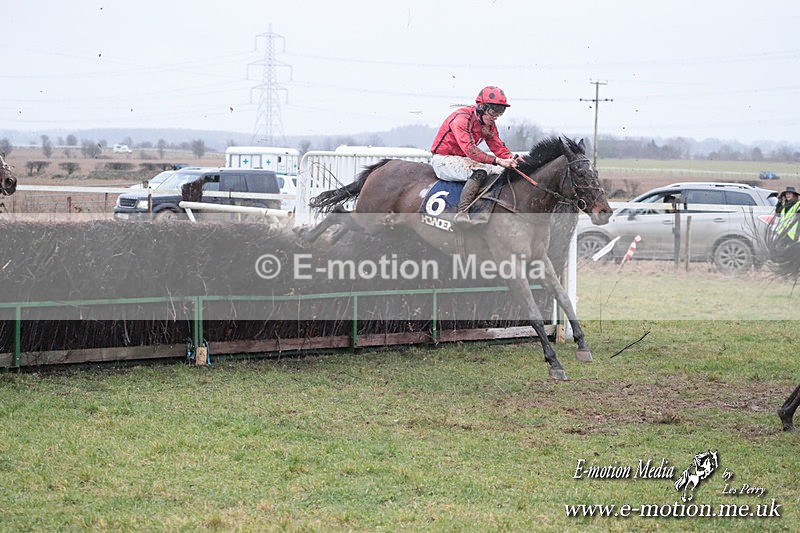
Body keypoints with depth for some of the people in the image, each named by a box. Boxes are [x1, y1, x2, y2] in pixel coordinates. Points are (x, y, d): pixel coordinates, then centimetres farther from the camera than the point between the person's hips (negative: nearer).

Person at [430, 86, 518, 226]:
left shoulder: (489, 124, 5)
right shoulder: (462, 118, -23)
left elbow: (498, 147, 5)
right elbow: (470, 150, -33)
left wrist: (512, 158, -17)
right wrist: (497, 160, -40)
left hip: (463, 159, 9)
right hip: (443, 159, -9)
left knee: (503, 171, -4)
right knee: (480, 171, -34)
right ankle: (462, 213, -42)